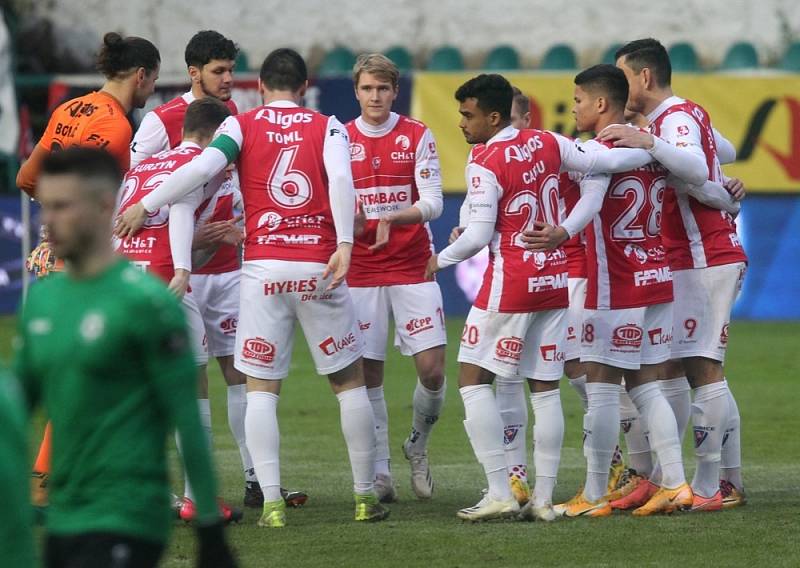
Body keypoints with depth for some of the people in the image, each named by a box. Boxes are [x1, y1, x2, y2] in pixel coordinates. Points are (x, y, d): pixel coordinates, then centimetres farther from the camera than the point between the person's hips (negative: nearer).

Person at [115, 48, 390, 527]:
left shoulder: (242, 125, 6)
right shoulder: (327, 127, 6)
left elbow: (203, 168, -9)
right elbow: (341, 180, -10)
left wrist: (146, 206, -1)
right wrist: (344, 245, -18)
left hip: (263, 267, 0)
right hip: (319, 266, 0)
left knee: (262, 389, 5)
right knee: (350, 381, 12)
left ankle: (272, 501, -6)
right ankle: (366, 497, 13)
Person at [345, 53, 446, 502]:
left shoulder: (418, 137, 2)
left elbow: (432, 202, -5)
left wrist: (391, 218, -22)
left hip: (413, 267, -1)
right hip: (361, 272, 1)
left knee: (432, 367, -8)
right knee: (368, 373, -1)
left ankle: (418, 446, 18)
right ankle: (379, 471, 8)